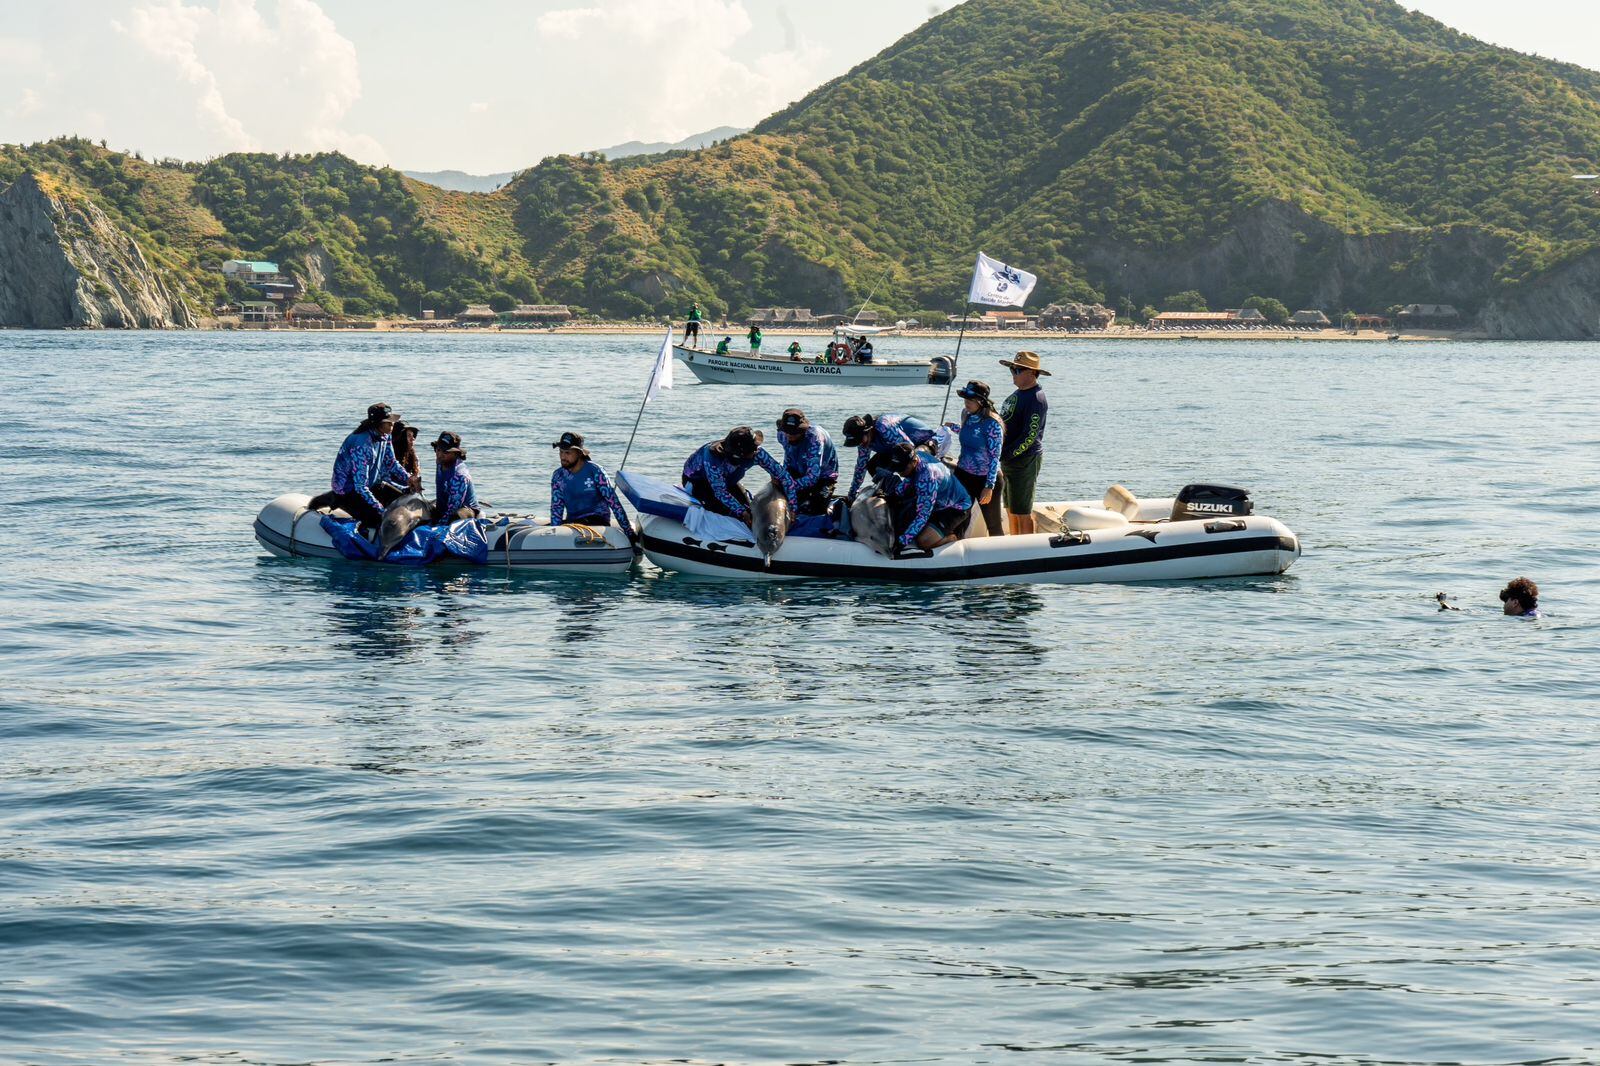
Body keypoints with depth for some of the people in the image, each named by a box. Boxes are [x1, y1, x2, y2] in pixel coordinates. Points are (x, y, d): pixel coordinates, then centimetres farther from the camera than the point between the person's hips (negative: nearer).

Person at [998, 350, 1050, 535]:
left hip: (1025, 461, -10)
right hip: (1008, 461, 10)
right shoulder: (1018, 394, 13)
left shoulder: (1035, 399, -17)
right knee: (1011, 509, 17)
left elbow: (1030, 436, -23)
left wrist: (1006, 454, -21)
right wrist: (1002, 455, 13)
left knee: (1022, 512, -4)